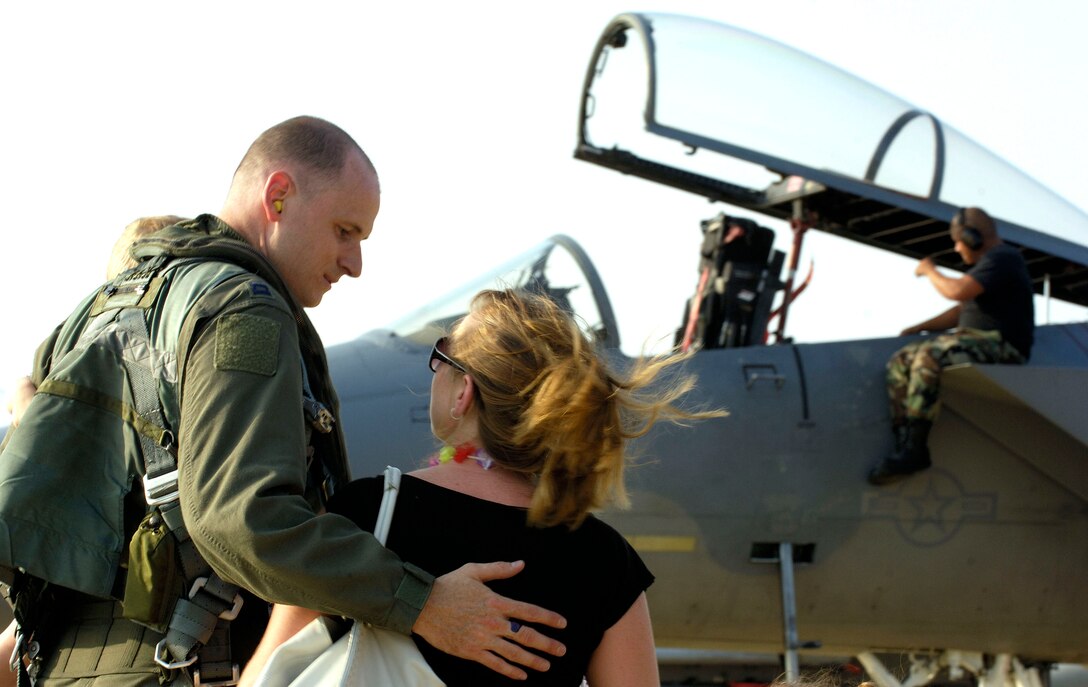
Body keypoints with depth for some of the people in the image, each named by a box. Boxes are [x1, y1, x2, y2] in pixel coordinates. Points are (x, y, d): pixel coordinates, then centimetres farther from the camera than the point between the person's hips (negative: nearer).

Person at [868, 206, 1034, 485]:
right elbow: (962, 310, 30)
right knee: (900, 362, -4)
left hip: (999, 345, -11)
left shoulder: (1002, 258, -7)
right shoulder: (989, 262, 26)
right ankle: (904, 443, -17)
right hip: (975, 341, 11)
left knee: (929, 357, -34)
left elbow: (958, 291, -20)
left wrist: (930, 271, -2)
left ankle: (915, 449, -35)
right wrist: (921, 327, 20)